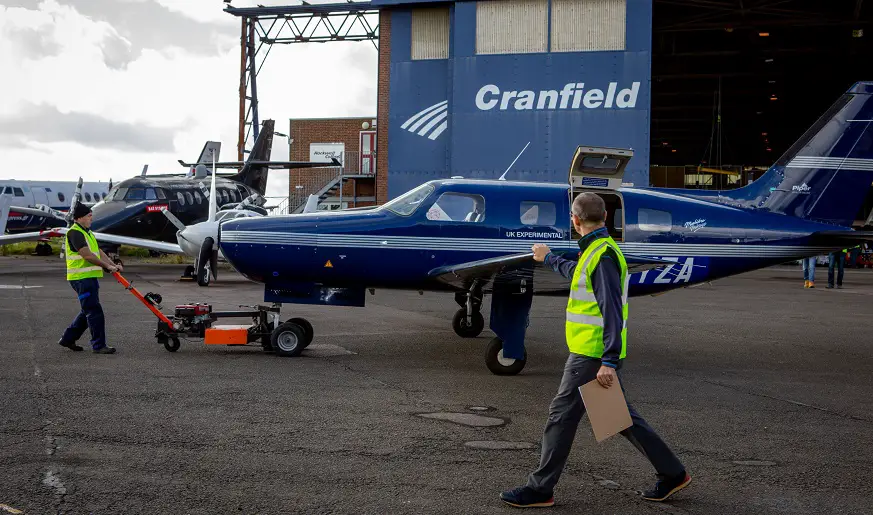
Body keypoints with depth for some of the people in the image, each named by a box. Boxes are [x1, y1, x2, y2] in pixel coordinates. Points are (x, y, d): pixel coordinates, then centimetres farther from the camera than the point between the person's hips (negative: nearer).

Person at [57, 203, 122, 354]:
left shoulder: (87, 232, 19)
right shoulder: (75, 233, -13)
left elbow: (98, 252, 17)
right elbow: (87, 255, -20)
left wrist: (113, 265, 4)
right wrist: (107, 266, -15)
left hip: (90, 277, 10)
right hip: (81, 278, -10)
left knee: (88, 311, 16)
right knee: (95, 311, -8)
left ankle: (68, 339, 25)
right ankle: (99, 345, -3)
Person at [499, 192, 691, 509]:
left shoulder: (602, 254, -17)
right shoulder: (596, 251, 14)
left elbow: (612, 312, -23)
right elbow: (576, 273, 38)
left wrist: (608, 362, -27)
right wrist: (549, 259, 54)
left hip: (593, 355, -10)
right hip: (600, 355, 10)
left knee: (561, 416, -2)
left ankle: (540, 489, 7)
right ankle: (673, 474, 21)